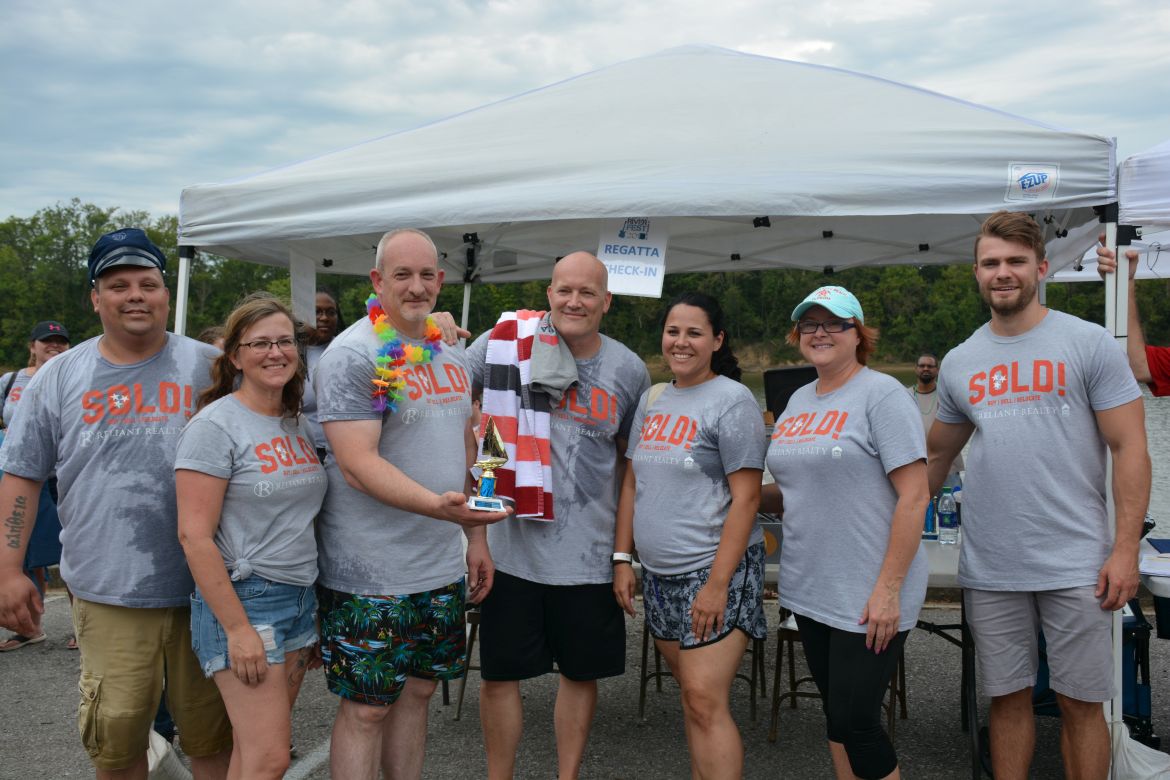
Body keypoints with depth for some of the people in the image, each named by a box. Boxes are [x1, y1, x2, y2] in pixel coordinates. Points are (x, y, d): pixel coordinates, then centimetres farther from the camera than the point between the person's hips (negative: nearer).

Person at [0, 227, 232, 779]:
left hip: (204, 587, 0)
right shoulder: (59, 377, 6)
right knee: (116, 736, 8)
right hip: (107, 592, 1)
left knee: (212, 732, 9)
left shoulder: (210, 368, 2)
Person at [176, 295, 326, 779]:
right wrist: (237, 628, -18)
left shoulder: (297, 425, 10)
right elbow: (194, 536, -16)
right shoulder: (215, 426, -12)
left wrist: (315, 609, 16)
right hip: (243, 598, -7)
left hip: (299, 597, 7)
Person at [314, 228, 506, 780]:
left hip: (442, 567, 7)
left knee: (417, 691, 17)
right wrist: (438, 505, -33)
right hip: (370, 574, -7)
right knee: (366, 708, 2)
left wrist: (475, 535, 15)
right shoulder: (352, 355, -13)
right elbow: (357, 464, -21)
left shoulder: (452, 355, 12)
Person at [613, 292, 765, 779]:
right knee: (693, 696, 14)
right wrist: (622, 559, 9)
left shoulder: (732, 400, -9)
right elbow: (632, 482, 16)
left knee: (705, 702, -10)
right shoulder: (652, 399, 11)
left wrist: (718, 584, -19)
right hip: (658, 574, 7)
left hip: (715, 572, -6)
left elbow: (746, 498, -14)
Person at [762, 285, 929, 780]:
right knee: (835, 713, 15)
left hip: (867, 600, -7)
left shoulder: (881, 394, -10)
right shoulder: (799, 401, 12)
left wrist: (888, 588, -20)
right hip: (810, 590, 7)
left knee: (854, 721, -4)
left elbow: (914, 496, -16)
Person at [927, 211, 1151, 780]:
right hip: (988, 568, 3)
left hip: (1074, 564, -3)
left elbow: (1130, 448, -4)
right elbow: (936, 456, 18)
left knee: (1080, 704, 6)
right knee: (1008, 699, 12)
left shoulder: (1089, 344, -2)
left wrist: (1125, 548, -11)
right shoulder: (959, 362, 9)